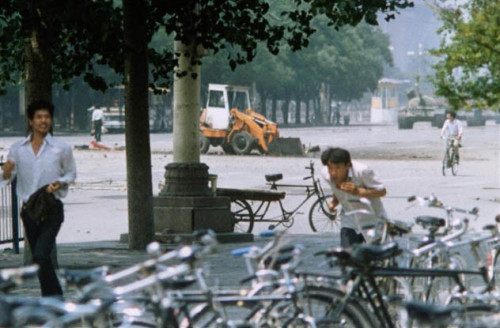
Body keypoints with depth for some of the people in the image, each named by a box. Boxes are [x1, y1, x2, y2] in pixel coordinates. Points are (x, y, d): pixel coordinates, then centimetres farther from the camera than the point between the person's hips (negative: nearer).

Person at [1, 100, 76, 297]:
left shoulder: (62, 148, -2)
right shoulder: (17, 149, 3)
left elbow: (71, 173, 11)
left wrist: (60, 182, -10)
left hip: (52, 209, -4)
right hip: (30, 210, 4)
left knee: (41, 255, -20)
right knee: (39, 258, 11)